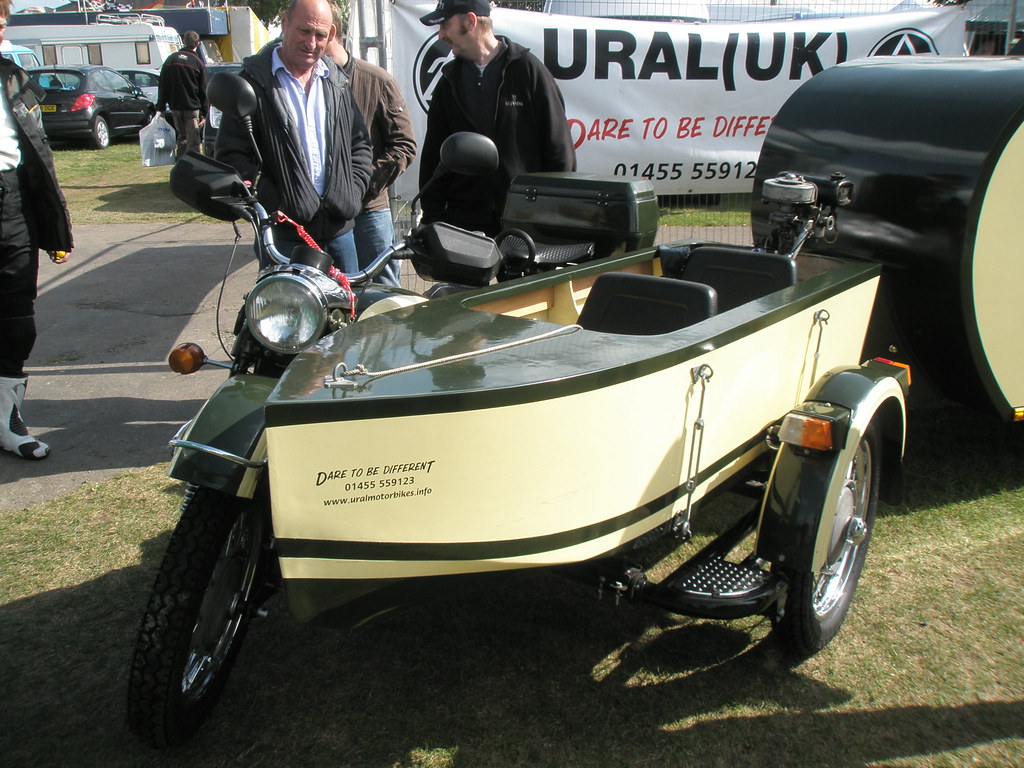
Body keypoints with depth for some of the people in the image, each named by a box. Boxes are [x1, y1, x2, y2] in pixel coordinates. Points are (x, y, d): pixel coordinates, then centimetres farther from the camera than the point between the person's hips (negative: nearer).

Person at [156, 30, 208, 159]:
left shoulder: (171, 59, 6)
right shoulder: (198, 62, -5)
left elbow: (162, 86, 9)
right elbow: (204, 90, -5)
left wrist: (161, 107, 14)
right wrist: (205, 113, -1)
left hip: (175, 107, 5)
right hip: (193, 108, -5)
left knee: (182, 138, 18)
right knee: (194, 142, -4)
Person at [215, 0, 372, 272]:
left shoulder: (337, 83, 14)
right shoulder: (254, 83, -2)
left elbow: (359, 143, 19)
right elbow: (231, 155, -6)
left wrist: (352, 192, 3)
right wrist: (273, 205, -14)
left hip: (339, 226, 5)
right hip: (285, 233, -4)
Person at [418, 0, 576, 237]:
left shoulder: (527, 69, 1)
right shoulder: (449, 82, 15)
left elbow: (559, 148, 0)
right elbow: (433, 157, 15)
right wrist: (432, 219, 7)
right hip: (464, 223, 4)